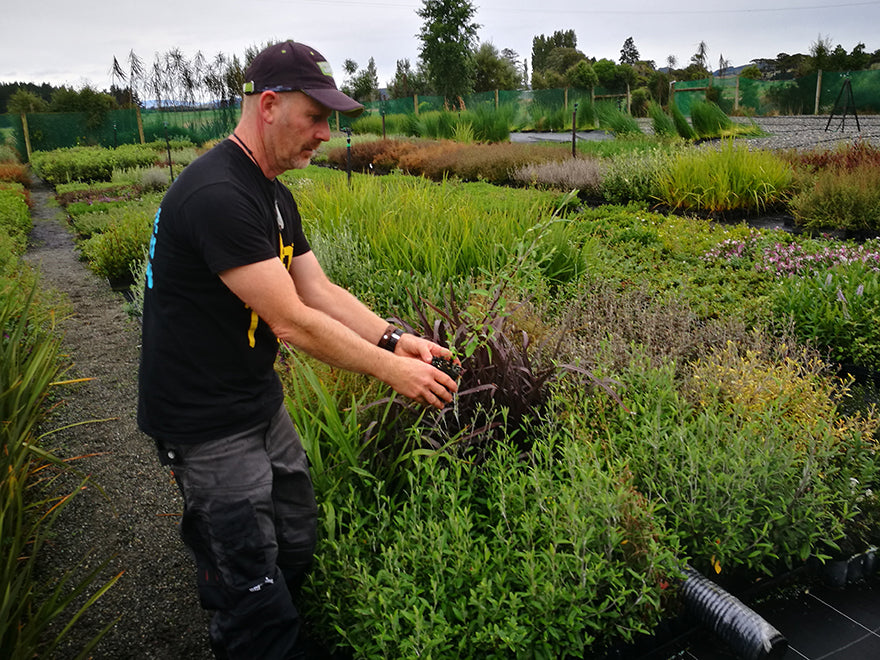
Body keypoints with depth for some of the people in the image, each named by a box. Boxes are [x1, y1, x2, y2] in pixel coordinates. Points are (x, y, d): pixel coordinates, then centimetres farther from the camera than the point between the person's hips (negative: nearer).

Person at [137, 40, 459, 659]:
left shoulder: (275, 195, 8)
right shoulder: (218, 194, -25)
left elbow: (320, 290, 5)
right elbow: (292, 322, -27)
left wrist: (393, 338, -7)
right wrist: (391, 369, -19)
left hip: (262, 404, 10)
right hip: (208, 425, -9)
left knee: (298, 543, 20)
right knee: (255, 592, 2)